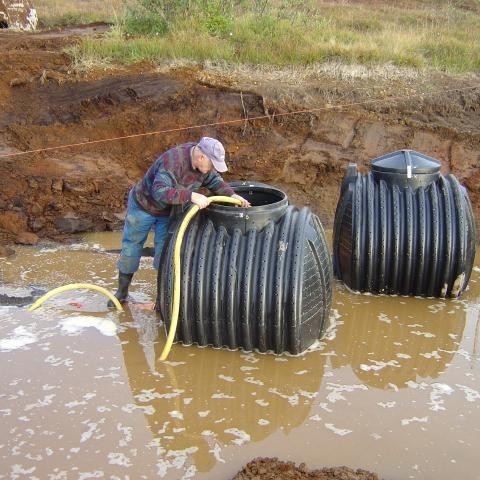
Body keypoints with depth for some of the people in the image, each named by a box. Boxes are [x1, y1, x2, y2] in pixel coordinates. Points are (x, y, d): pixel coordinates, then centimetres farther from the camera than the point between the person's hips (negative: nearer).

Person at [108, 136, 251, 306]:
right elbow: (160, 192, -47)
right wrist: (192, 196, -53)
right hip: (144, 205, -5)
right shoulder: (172, 161, -39)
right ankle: (122, 292, 26)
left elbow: (214, 180, -2)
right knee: (132, 247, 9)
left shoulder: (203, 161, -16)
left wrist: (232, 195, -18)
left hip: (169, 211, 5)